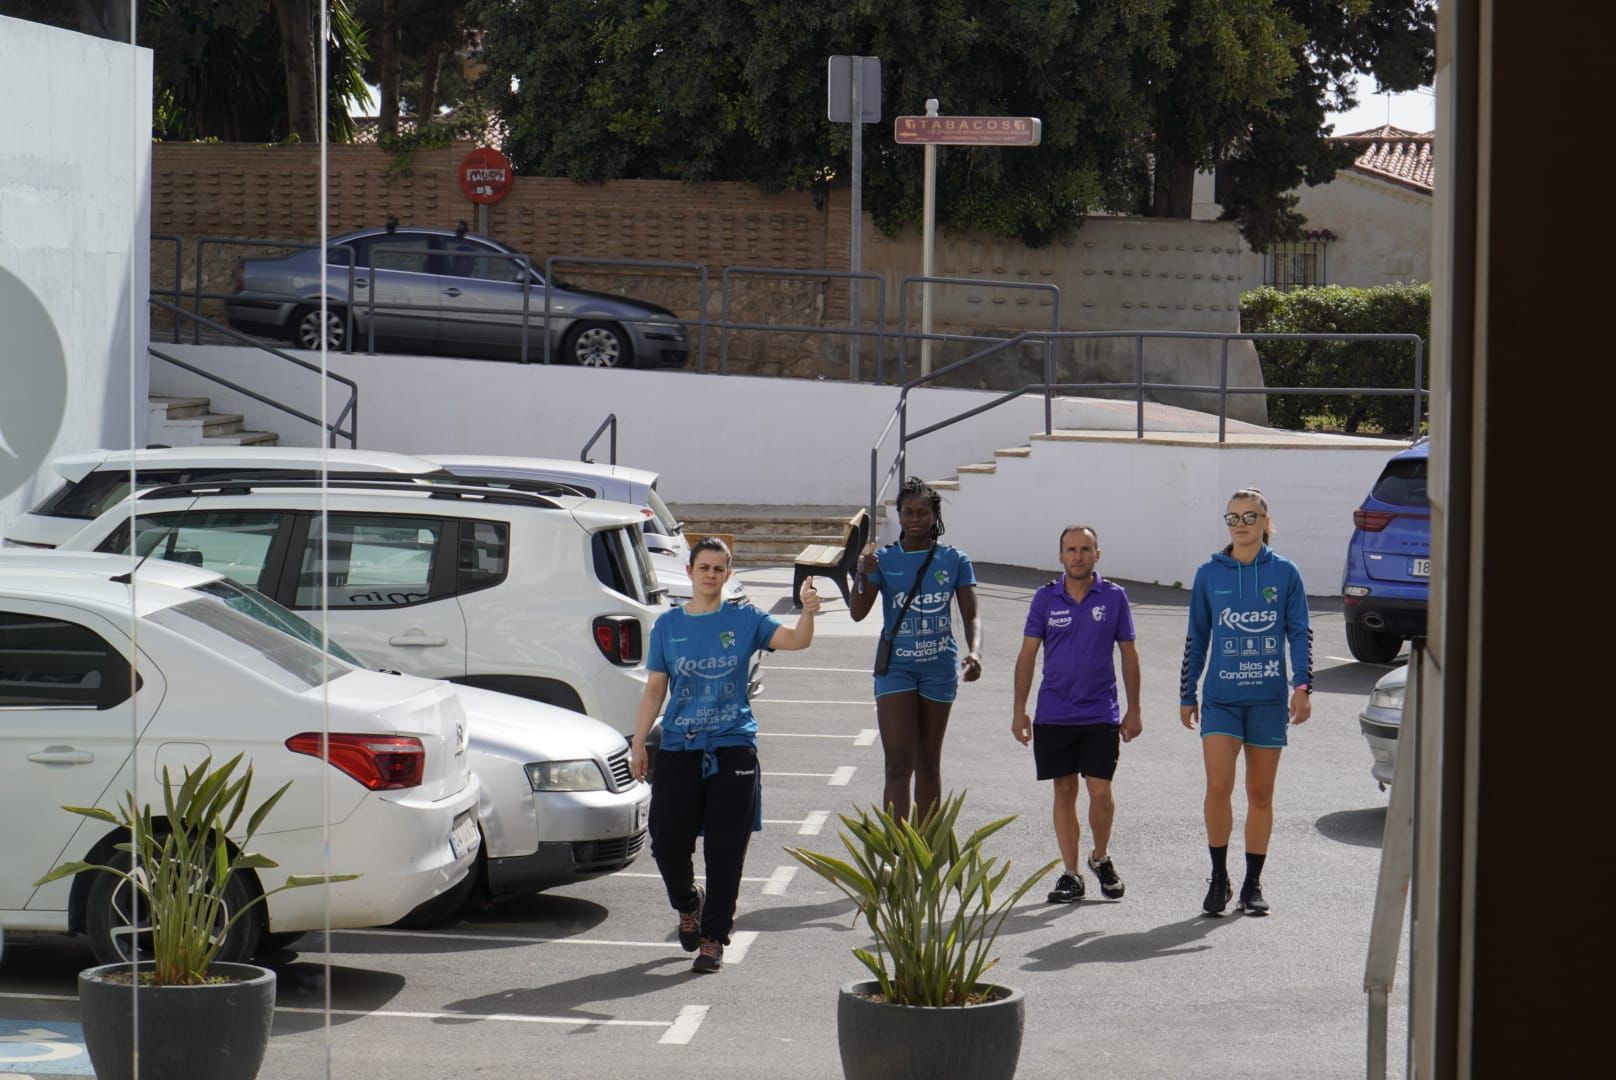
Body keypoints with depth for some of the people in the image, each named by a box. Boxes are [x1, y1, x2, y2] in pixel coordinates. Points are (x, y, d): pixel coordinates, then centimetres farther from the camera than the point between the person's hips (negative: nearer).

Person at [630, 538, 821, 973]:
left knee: (725, 850, -1)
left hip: (732, 747, -1)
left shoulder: (744, 620, 2)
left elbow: (795, 640, -12)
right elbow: (654, 690, 7)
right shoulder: (668, 624, 6)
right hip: (679, 749, 1)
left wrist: (808, 611, -32)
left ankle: (714, 937, 10)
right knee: (667, 843, 0)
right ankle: (688, 905, 30)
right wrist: (638, 743, 1)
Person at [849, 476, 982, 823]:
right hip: (896, 668, -2)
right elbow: (858, 613, -10)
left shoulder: (954, 560, 0)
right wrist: (862, 576, -28)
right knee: (899, 765, -11)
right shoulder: (883, 560, -3)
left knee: (928, 764, 13)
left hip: (939, 668, 2)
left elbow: (970, 615, -2)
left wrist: (974, 652, -21)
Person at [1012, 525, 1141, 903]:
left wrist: (1133, 710, 6)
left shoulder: (1114, 598, 1)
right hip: (1054, 714, 1)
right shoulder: (1046, 598, 2)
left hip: (1101, 715, -1)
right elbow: (1027, 654, 5)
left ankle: (1101, 858, 19)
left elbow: (1129, 654, 7)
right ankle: (1071, 874, 13)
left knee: (1100, 792, -6)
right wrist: (1019, 710, 1)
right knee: (1064, 793, 5)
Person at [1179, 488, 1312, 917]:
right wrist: (1186, 695, 11)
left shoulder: (1284, 573, 2)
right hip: (1221, 698, 0)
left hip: (1268, 698, 0)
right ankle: (1219, 878, 0)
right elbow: (1196, 638, 11)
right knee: (1218, 785, -14)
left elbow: (1300, 633, 3)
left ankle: (1252, 885, 16)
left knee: (1260, 793, 6)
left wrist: (1302, 687, -8)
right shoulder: (1209, 575, 5)